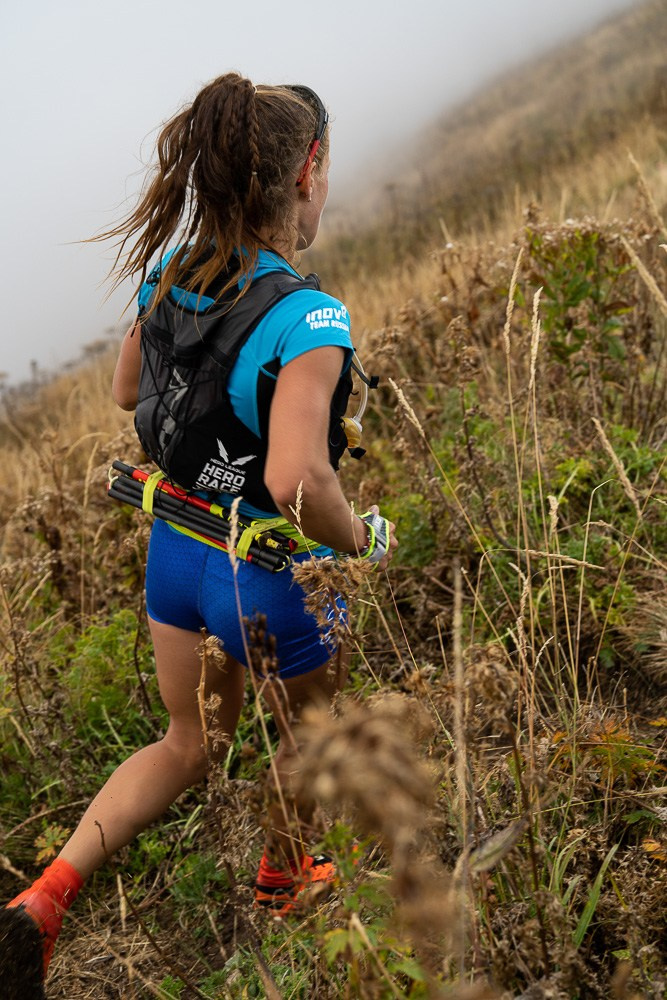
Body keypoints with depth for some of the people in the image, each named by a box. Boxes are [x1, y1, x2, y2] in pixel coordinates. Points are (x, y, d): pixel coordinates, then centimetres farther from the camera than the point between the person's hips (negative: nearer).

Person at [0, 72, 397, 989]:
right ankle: (283, 878, 53)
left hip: (176, 548, 6)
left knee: (189, 746, 28)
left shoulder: (168, 276, -7)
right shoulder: (309, 318, -29)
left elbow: (127, 391, 9)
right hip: (274, 578, -6)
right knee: (308, 736, 28)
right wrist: (364, 542, -21)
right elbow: (298, 482, -40)